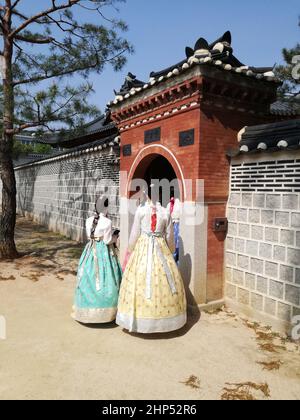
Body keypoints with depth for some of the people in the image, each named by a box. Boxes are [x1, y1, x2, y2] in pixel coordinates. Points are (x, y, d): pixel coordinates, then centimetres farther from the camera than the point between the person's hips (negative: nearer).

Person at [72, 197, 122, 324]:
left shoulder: (89, 221, 1)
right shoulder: (107, 222, -14)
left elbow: (89, 236, 7)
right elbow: (108, 241, -13)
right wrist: (115, 236, 5)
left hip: (91, 250, 6)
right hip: (104, 252, -5)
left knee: (89, 278, 13)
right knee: (104, 279, 3)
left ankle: (88, 308, 24)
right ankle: (104, 309, 11)